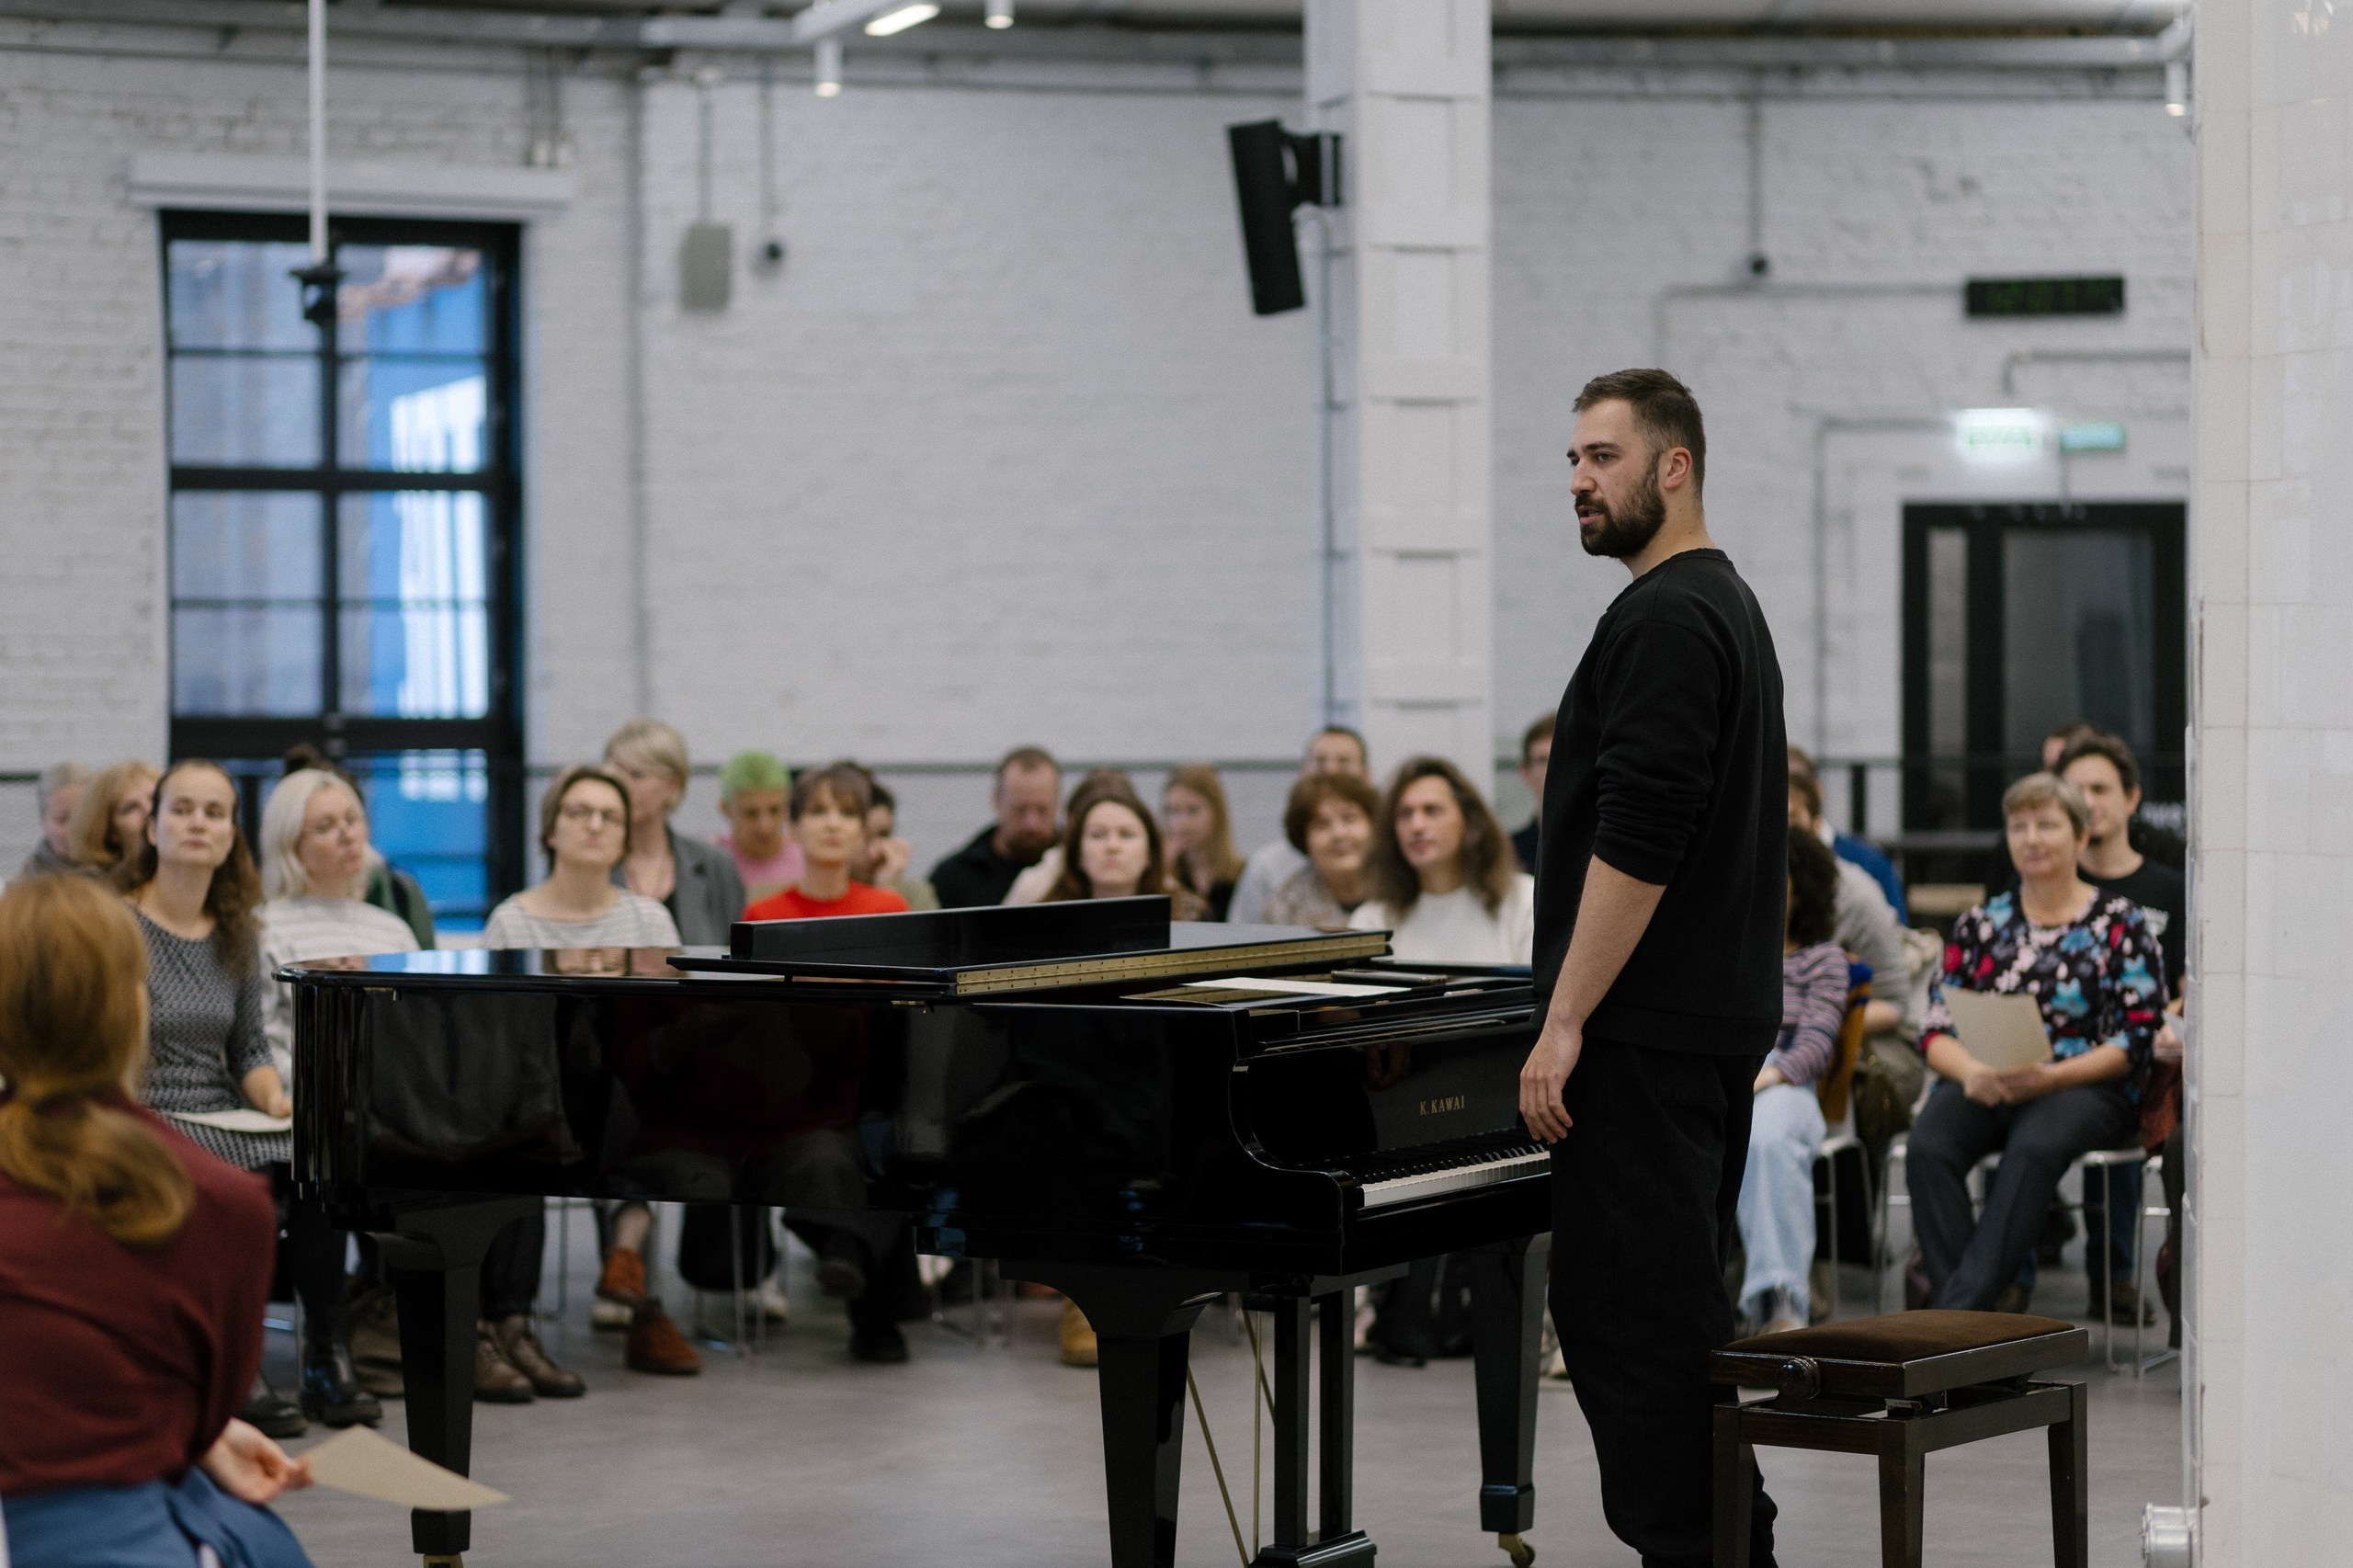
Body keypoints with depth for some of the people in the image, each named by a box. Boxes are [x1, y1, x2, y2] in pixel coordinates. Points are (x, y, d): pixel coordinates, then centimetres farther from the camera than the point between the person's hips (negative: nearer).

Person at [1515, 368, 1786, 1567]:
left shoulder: (1663, 620, -16)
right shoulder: (1728, 606, 18)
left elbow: (1637, 842, -23)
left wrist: (1566, 1022, -21)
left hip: (1646, 1033, -11)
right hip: (1719, 1019, 11)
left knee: (1632, 1314, -8)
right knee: (1679, 1307, 15)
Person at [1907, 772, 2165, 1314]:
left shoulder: (2120, 924, 8)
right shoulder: (1978, 926, 18)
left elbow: (2134, 1041, -1)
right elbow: (1937, 1031, 12)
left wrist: (2050, 1077, -16)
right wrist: (1972, 1072, -12)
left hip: (2085, 1088, -3)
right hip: (1985, 1087, 3)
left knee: (2036, 1144, -38)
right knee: (1928, 1145, -31)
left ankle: (1960, 1306, -43)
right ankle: (1975, 1311, -36)